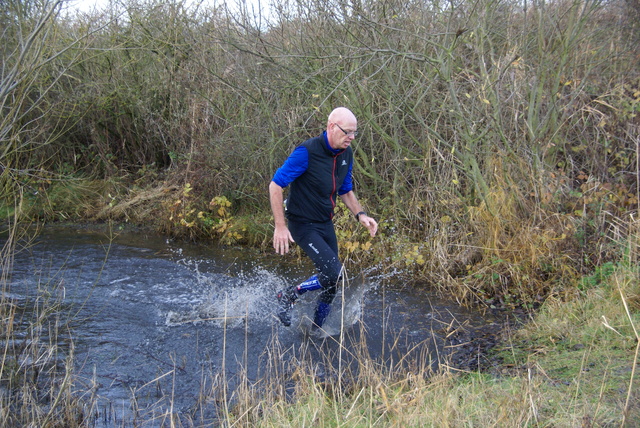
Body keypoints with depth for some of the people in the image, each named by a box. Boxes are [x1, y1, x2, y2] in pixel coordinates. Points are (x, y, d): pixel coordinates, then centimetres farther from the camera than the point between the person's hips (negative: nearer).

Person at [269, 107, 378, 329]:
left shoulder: (346, 154, 2)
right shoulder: (307, 152, -22)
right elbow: (275, 185, -19)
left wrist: (360, 215, 0)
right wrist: (280, 226, -22)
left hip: (326, 224, 8)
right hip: (303, 225, -8)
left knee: (331, 284, 10)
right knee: (334, 273, -19)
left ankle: (315, 331, 27)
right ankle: (288, 296, 3)